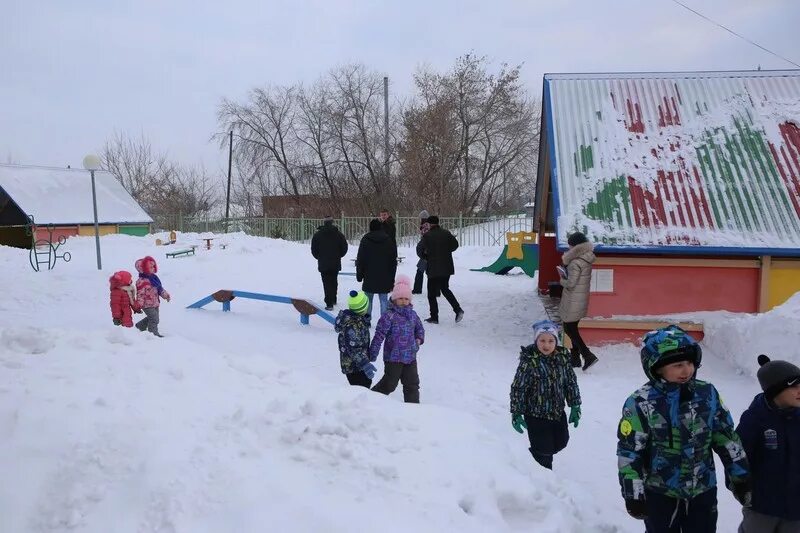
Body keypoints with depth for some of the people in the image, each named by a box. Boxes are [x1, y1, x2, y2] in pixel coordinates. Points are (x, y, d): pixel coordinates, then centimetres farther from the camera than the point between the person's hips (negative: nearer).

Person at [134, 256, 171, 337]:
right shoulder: (142, 281, -19)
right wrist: (140, 304, -22)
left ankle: (140, 326, 41)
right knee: (154, 318, -10)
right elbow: (140, 293, -21)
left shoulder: (154, 278, 9)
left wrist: (165, 294, 9)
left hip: (155, 303, 9)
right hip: (148, 304, -9)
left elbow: (160, 288, 19)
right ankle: (153, 333, 3)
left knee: (151, 318, 22)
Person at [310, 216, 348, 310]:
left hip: (323, 264, -2)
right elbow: (344, 248, 3)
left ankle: (329, 304, -8)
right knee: (334, 281, 19)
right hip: (336, 264, 2)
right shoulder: (338, 234, -1)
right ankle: (333, 300, 30)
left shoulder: (318, 235, -5)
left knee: (327, 283, -2)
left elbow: (314, 250, -2)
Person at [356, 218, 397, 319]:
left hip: (369, 277, -1)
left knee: (368, 300, 7)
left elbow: (360, 260, 0)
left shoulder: (365, 240, -2)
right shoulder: (389, 241, 5)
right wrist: (392, 277, 14)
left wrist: (359, 275, 8)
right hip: (385, 278, 1)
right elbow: (394, 261, 9)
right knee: (384, 300, 3)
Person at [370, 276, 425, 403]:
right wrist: (372, 355, -19)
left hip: (410, 357, 6)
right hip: (393, 357, -6)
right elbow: (379, 336, -17)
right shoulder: (389, 316, -16)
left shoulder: (412, 314, 5)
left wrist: (419, 339, 2)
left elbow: (420, 328, 23)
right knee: (389, 384, 2)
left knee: (412, 384, 12)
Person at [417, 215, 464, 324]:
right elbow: (455, 245, 7)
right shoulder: (446, 233, 1)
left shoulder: (427, 236, -11)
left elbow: (419, 249, -9)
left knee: (432, 293, 5)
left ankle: (434, 317, 6)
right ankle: (458, 309, 8)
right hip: (447, 267, 5)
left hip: (433, 268, -5)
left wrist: (425, 257, 10)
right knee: (445, 289, 21)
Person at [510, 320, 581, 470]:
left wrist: (575, 406, 5)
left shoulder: (562, 357, -5)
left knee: (561, 442, 22)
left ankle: (534, 456, 48)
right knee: (544, 451, 2)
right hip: (536, 415, -6)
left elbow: (571, 382, 6)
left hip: (558, 412, 6)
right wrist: (516, 413, -15)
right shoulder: (529, 361, -21)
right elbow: (518, 388, -17)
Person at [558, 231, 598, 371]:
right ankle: (575, 358, 24)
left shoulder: (576, 263, -22)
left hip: (573, 301, -9)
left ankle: (588, 355, -6)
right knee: (573, 328, 18)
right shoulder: (587, 259, 5)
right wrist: (566, 274, 0)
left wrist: (562, 279, -3)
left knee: (569, 329, 1)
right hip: (582, 299, 9)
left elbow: (571, 283, -22)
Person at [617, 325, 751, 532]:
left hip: (703, 491, 3)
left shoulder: (707, 394, -6)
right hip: (660, 494, -3)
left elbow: (727, 437, 5)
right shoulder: (640, 404, -18)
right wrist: (633, 493, -10)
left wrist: (740, 476, 8)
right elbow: (629, 453, -12)